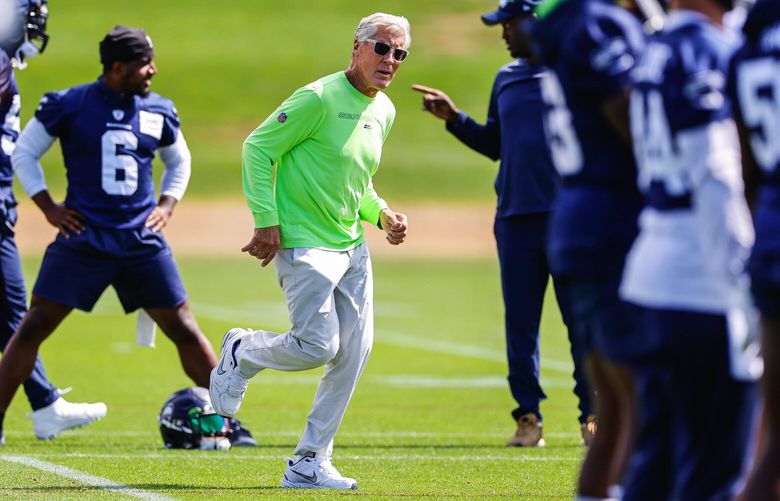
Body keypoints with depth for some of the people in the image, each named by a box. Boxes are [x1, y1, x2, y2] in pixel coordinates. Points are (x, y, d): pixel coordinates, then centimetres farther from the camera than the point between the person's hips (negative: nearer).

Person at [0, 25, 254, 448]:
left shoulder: (158, 113, 5)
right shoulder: (69, 106, -5)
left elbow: (179, 162, 24)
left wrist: (166, 205, 9)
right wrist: (48, 208, -1)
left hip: (142, 240, 3)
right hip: (83, 236, -3)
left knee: (184, 330, 3)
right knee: (34, 326, -5)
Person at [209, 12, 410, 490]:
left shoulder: (384, 111, 10)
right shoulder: (319, 99, -16)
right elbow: (257, 148, -13)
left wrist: (381, 214, 6)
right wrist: (266, 221, -18)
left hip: (352, 245, 8)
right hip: (303, 242, -8)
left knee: (355, 351, 2)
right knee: (317, 346, -14)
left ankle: (310, 464, 10)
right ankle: (241, 353, 19)